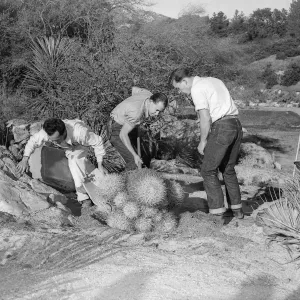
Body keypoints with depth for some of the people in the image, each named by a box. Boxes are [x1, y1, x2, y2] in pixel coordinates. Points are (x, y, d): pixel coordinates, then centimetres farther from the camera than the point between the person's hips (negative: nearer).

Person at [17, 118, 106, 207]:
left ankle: (83, 196, -26)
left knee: (75, 160, -28)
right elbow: (33, 141, -16)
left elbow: (97, 142, -32)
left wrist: (100, 165, -28)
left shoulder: (79, 132, -47)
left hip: (80, 145, -5)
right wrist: (24, 160, -21)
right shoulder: (46, 133, -37)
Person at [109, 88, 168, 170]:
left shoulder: (149, 95, -10)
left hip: (125, 126, 9)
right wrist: (135, 155, -33)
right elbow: (123, 134, -31)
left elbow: (134, 89, 12)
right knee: (134, 163, -16)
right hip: (116, 131, -9)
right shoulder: (137, 113, -36)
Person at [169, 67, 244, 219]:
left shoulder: (197, 89, -7)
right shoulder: (214, 80, 21)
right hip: (236, 125, 9)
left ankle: (217, 212, -1)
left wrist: (202, 141, -4)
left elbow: (205, 118, -14)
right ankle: (236, 209, 22)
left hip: (221, 127, -9)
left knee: (208, 171, 2)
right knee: (228, 169, 20)